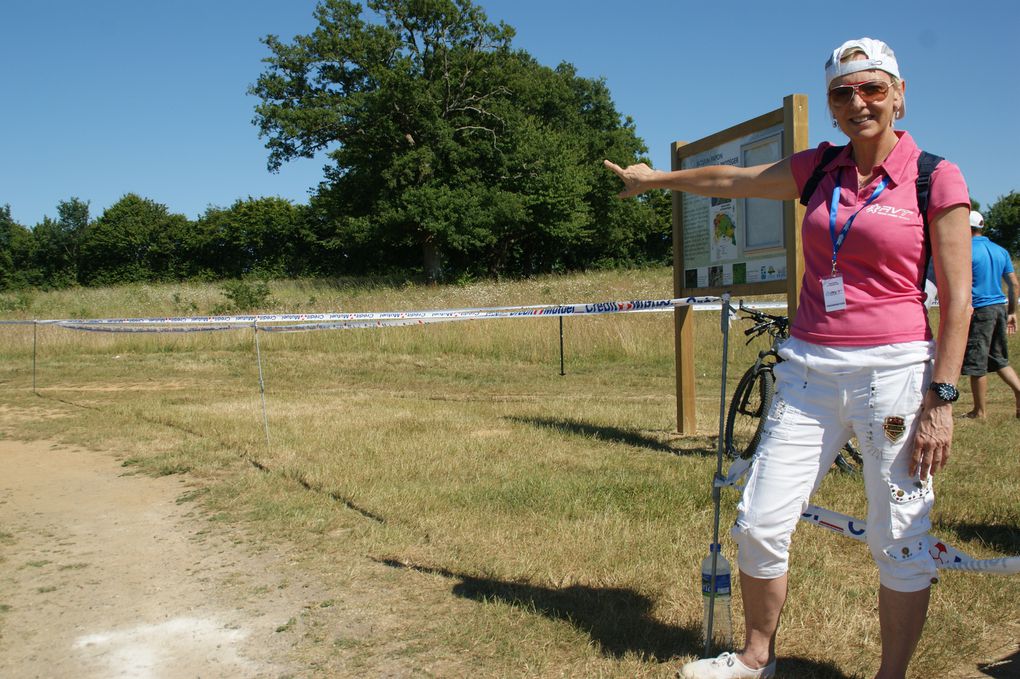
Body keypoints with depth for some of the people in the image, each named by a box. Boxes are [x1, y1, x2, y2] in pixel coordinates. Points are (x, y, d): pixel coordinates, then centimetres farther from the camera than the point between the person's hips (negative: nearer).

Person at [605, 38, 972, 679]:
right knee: (759, 524, 5)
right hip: (809, 371, 5)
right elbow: (734, 179, 24)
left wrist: (942, 399, -11)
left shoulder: (936, 177, -2)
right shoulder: (821, 169, 10)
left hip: (894, 370, -4)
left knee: (901, 543, 2)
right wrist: (656, 178, 36)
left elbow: (957, 298, -5)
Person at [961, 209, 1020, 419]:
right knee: (999, 359, 20)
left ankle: (979, 412, 8)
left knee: (977, 364, 1)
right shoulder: (1001, 251, 11)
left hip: (979, 310, -7)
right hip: (1000, 307, 7)